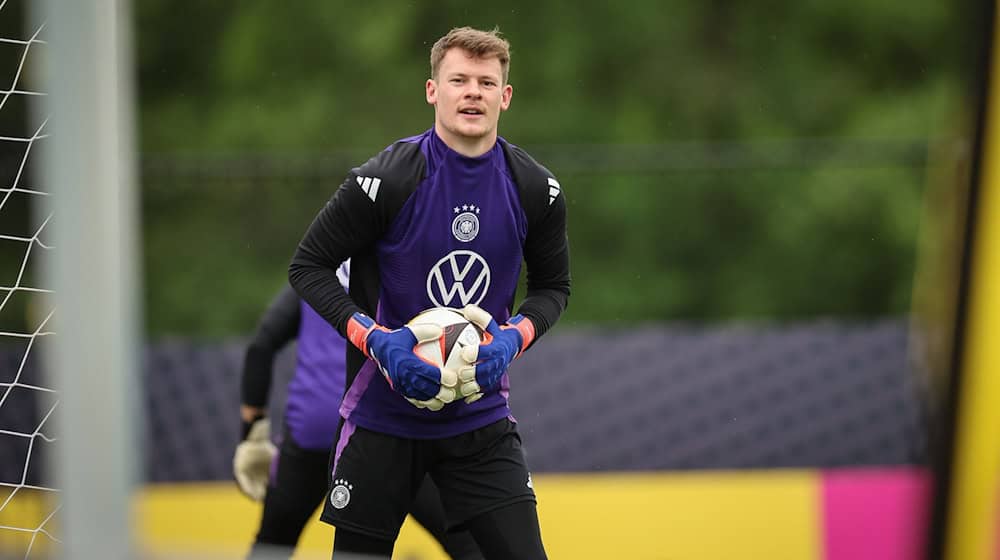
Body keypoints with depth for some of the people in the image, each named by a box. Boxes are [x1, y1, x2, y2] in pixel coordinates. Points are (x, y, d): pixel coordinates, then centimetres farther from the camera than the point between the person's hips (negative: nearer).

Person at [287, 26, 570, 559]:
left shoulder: (535, 190, -3)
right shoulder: (386, 179, -14)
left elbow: (552, 286, 11)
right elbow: (307, 266, -7)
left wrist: (513, 337, -10)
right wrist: (376, 340, -20)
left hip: (481, 417, 2)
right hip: (383, 411, -2)